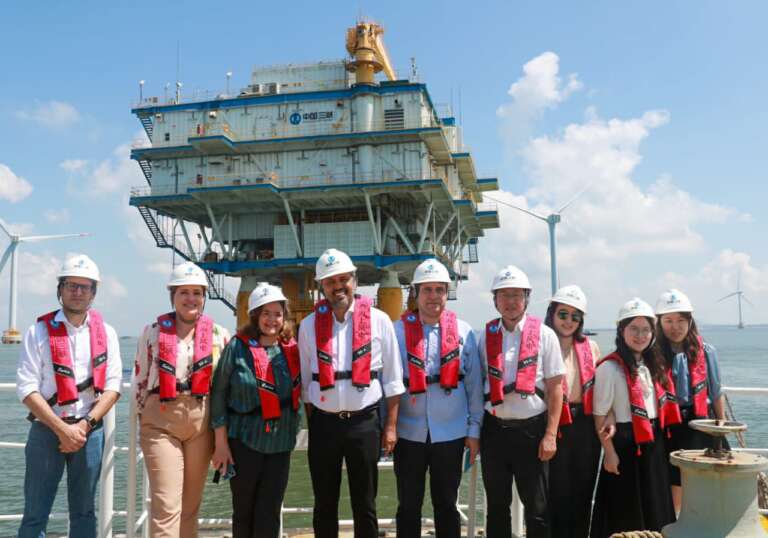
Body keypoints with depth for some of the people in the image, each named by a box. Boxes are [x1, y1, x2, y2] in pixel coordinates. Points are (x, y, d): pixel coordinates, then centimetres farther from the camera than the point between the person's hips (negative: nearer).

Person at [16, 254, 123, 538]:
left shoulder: (106, 333, 5)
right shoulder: (39, 332, -2)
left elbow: (112, 386, 1)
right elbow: (27, 388, -8)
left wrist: (84, 425, -10)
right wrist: (63, 429, -14)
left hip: (89, 432, 2)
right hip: (46, 430, -2)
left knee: (84, 512, 10)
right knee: (35, 513, 1)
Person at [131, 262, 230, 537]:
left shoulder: (218, 333, 4)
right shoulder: (153, 331, 2)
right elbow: (140, 379, 9)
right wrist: (144, 416, 10)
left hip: (201, 423, 2)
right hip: (160, 422, -2)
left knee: (191, 503, 12)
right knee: (166, 505, -8)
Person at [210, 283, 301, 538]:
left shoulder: (291, 349, 3)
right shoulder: (238, 346, -7)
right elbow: (218, 392, -6)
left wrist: (293, 429, 9)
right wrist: (221, 442, -8)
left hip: (280, 443, 3)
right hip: (243, 442, -3)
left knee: (269, 515, 4)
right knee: (244, 511, 10)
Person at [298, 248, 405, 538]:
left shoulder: (378, 320, -3)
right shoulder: (309, 325, 2)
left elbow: (392, 378, -1)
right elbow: (305, 381, 8)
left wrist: (391, 426, -3)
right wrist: (312, 424, 6)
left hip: (365, 422, -1)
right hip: (323, 423, 2)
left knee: (365, 504, 10)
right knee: (324, 504, 14)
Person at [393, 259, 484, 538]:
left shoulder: (463, 332, 0)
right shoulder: (398, 331, -3)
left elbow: (474, 384, 2)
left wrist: (474, 430, 1)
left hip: (450, 433, 1)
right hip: (408, 433, 0)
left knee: (447, 505, 14)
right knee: (409, 506, 12)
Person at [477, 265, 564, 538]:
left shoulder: (544, 335, -3)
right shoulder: (485, 335, 4)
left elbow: (555, 387, -3)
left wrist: (550, 435, -8)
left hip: (531, 428, -2)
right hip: (494, 428, 2)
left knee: (537, 507, 7)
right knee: (497, 505, 14)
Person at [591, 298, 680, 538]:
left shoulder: (655, 365, 9)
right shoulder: (610, 368, -13)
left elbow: (663, 405, 17)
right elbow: (600, 415, -13)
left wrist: (659, 440, 9)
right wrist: (610, 453, -16)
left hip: (653, 442, 7)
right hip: (625, 444, -7)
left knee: (654, 507, 16)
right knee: (625, 511, 4)